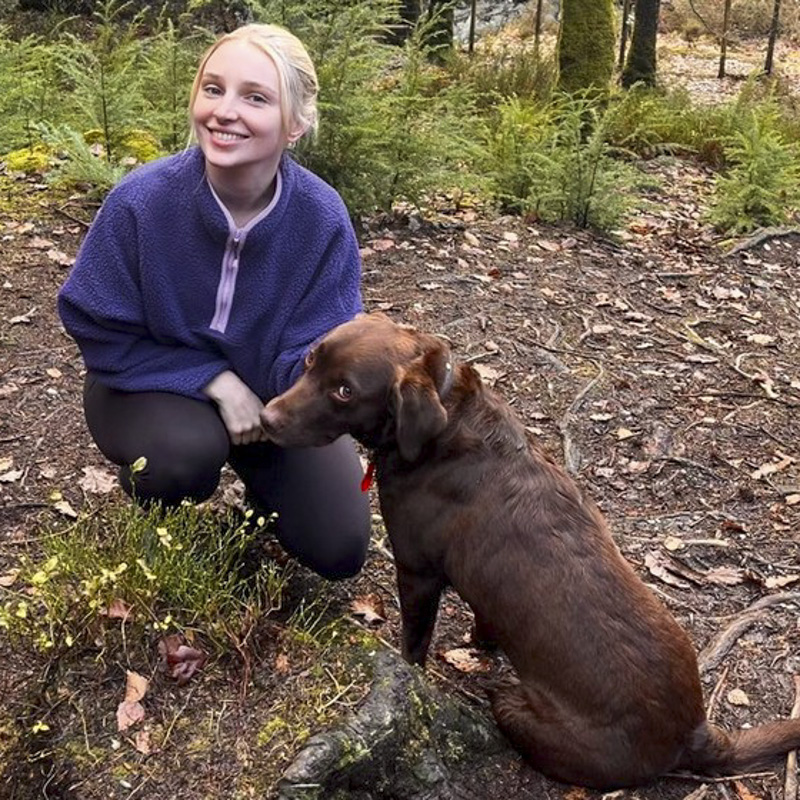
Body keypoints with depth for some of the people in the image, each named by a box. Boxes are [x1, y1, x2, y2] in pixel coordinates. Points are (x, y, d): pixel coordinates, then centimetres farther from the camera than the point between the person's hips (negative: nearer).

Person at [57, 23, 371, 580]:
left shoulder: (323, 218, -25)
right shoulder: (140, 201, -28)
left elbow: (309, 363, -24)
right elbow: (102, 336, -17)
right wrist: (216, 381, -25)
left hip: (270, 395, 2)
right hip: (156, 383, -1)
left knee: (340, 549, -2)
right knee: (187, 451, -36)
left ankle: (258, 472, 30)